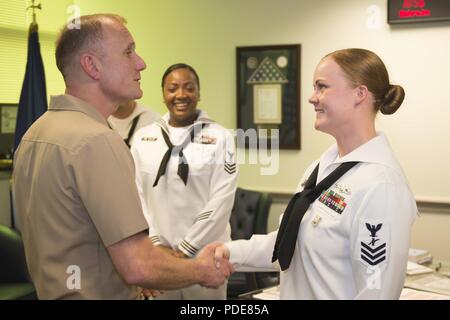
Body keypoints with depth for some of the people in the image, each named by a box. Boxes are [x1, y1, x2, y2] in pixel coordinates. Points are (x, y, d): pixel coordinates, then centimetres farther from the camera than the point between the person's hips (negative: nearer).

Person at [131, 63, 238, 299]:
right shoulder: (143, 137, 5)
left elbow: (221, 200, -8)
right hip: (156, 254, 2)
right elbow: (136, 195, 3)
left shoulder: (220, 138, -3)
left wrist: (186, 249, -10)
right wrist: (155, 244, -5)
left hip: (203, 253, -2)